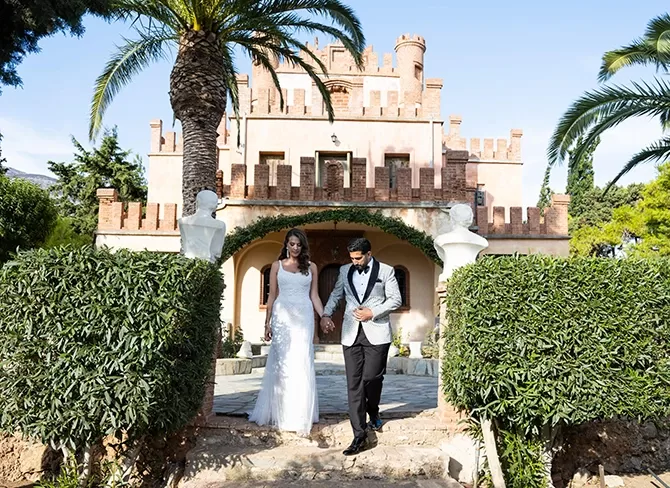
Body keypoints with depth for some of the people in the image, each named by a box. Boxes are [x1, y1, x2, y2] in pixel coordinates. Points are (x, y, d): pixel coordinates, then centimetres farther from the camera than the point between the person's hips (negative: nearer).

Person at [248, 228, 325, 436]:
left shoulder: (311, 267, 10)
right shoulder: (277, 266, 8)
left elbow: (314, 295, 9)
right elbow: (272, 296, 8)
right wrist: (267, 323, 4)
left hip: (303, 317, 0)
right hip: (282, 317, 0)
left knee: (302, 364, -1)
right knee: (282, 363, 3)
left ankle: (299, 415, 8)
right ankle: (281, 413, 16)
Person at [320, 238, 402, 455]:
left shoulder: (385, 271, 3)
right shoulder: (345, 271, 12)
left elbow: (396, 299, 0)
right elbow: (336, 295, 20)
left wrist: (373, 312, -10)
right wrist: (326, 314, 4)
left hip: (376, 333, -2)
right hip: (351, 334, 3)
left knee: (371, 378, -1)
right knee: (354, 384, -2)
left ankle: (373, 411, 34)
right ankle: (359, 436, 3)